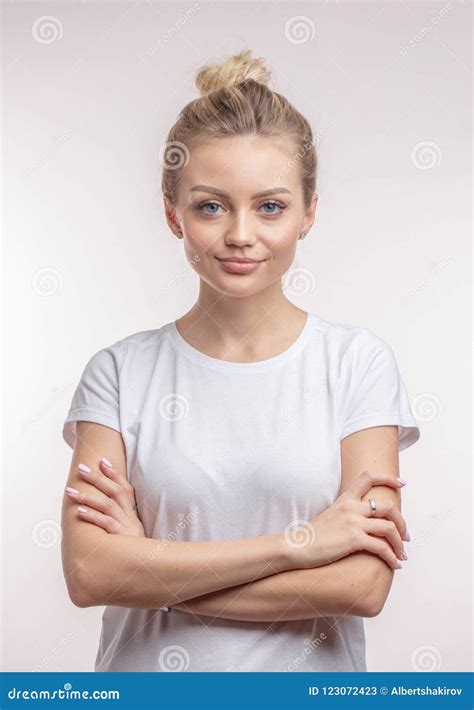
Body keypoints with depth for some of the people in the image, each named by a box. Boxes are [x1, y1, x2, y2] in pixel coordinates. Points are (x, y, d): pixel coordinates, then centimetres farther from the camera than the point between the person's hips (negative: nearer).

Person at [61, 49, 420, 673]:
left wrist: (148, 567, -17)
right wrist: (297, 542, -21)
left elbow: (362, 586, -16)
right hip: (146, 672, 1)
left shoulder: (358, 361, -9)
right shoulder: (120, 370, -7)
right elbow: (89, 573, -17)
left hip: (309, 675, 0)